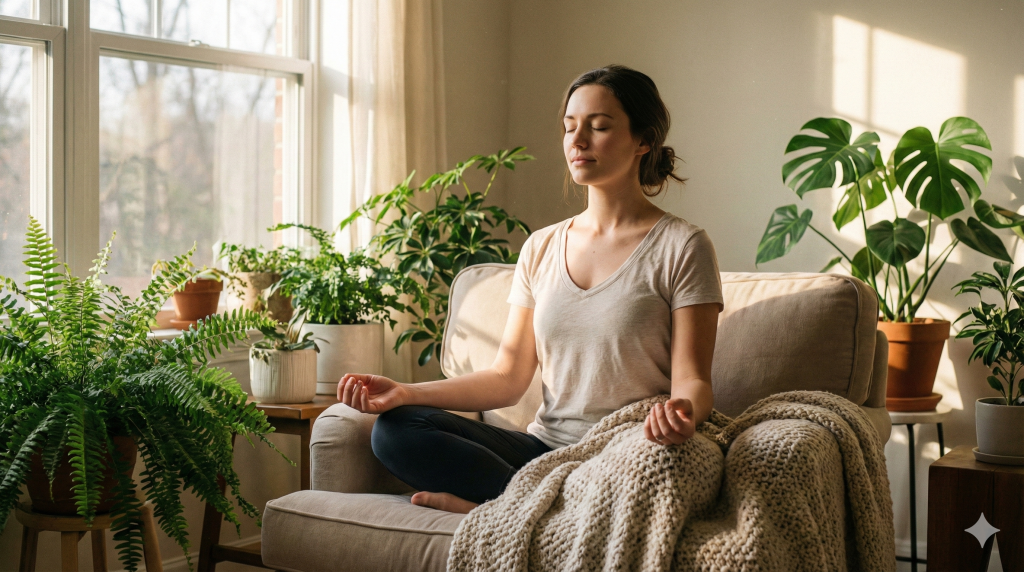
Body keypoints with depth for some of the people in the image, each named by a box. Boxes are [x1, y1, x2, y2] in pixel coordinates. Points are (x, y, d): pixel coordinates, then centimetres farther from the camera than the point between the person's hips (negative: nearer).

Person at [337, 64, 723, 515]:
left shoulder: (682, 248, -1)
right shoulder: (541, 249, 14)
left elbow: (692, 380, -7)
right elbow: (507, 377, 11)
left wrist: (682, 412, -33)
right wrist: (404, 392, -3)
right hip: (546, 448, 5)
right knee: (394, 428, -15)